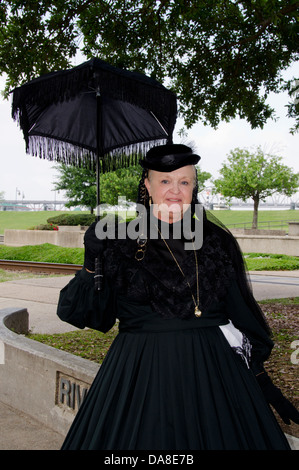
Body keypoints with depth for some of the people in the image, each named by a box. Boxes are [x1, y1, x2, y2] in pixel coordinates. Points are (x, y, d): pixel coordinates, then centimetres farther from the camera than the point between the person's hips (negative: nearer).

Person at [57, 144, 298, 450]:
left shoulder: (217, 241, 4)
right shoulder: (123, 244, -1)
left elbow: (243, 313, 8)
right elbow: (93, 315, -3)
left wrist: (260, 378, 8)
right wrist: (92, 265, -17)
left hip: (211, 373, 2)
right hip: (140, 375, -1)